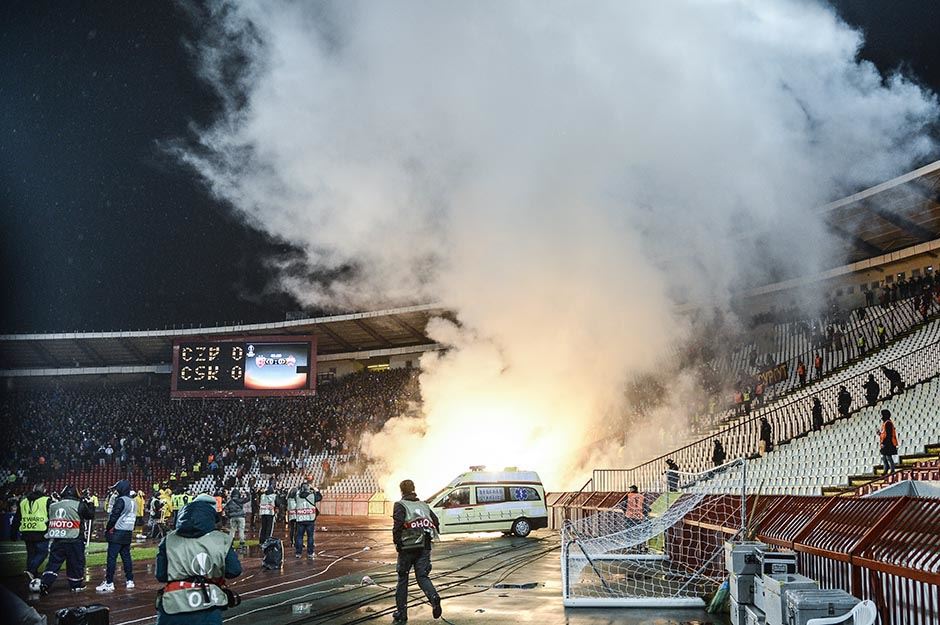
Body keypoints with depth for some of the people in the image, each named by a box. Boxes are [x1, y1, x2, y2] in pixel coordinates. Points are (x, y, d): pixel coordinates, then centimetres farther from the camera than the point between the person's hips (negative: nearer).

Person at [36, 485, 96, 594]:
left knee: (54, 563, 7)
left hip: (56, 540, 3)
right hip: (73, 540, -3)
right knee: (76, 563, 10)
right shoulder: (79, 505, -4)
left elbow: (49, 519, 19)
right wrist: (89, 504, 22)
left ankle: (44, 583, -8)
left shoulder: (53, 506, 7)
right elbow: (90, 515, 6)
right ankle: (76, 585, 19)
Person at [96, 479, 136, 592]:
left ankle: (109, 583, -8)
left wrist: (108, 528, -1)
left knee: (112, 557, -6)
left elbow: (114, 516, -15)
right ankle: (129, 581, 13)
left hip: (117, 533, -8)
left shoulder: (121, 500, -12)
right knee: (126, 556, 12)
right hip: (128, 533, 8)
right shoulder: (132, 502, 13)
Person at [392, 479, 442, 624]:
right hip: (424, 547, 4)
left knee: (402, 579, 9)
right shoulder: (424, 505, 16)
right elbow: (436, 522, 10)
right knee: (422, 577, 6)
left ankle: (401, 613, 12)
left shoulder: (400, 505, 0)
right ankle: (434, 597, -24)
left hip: (407, 547, -4)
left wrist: (396, 541, -7)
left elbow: (398, 523, -16)